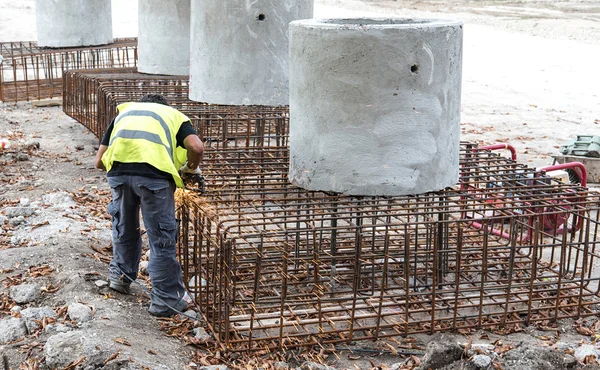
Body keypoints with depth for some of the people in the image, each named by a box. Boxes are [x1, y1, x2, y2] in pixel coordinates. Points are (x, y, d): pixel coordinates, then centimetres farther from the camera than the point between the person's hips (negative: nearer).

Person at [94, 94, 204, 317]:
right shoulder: (174, 115, 29)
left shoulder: (124, 112, 36)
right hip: (154, 173, -3)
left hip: (117, 170, 3)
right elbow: (196, 147, 7)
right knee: (162, 239, 8)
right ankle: (166, 300, 16)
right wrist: (191, 167, 27)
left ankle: (120, 276, 44)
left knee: (124, 228, 27)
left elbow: (99, 161, 26)